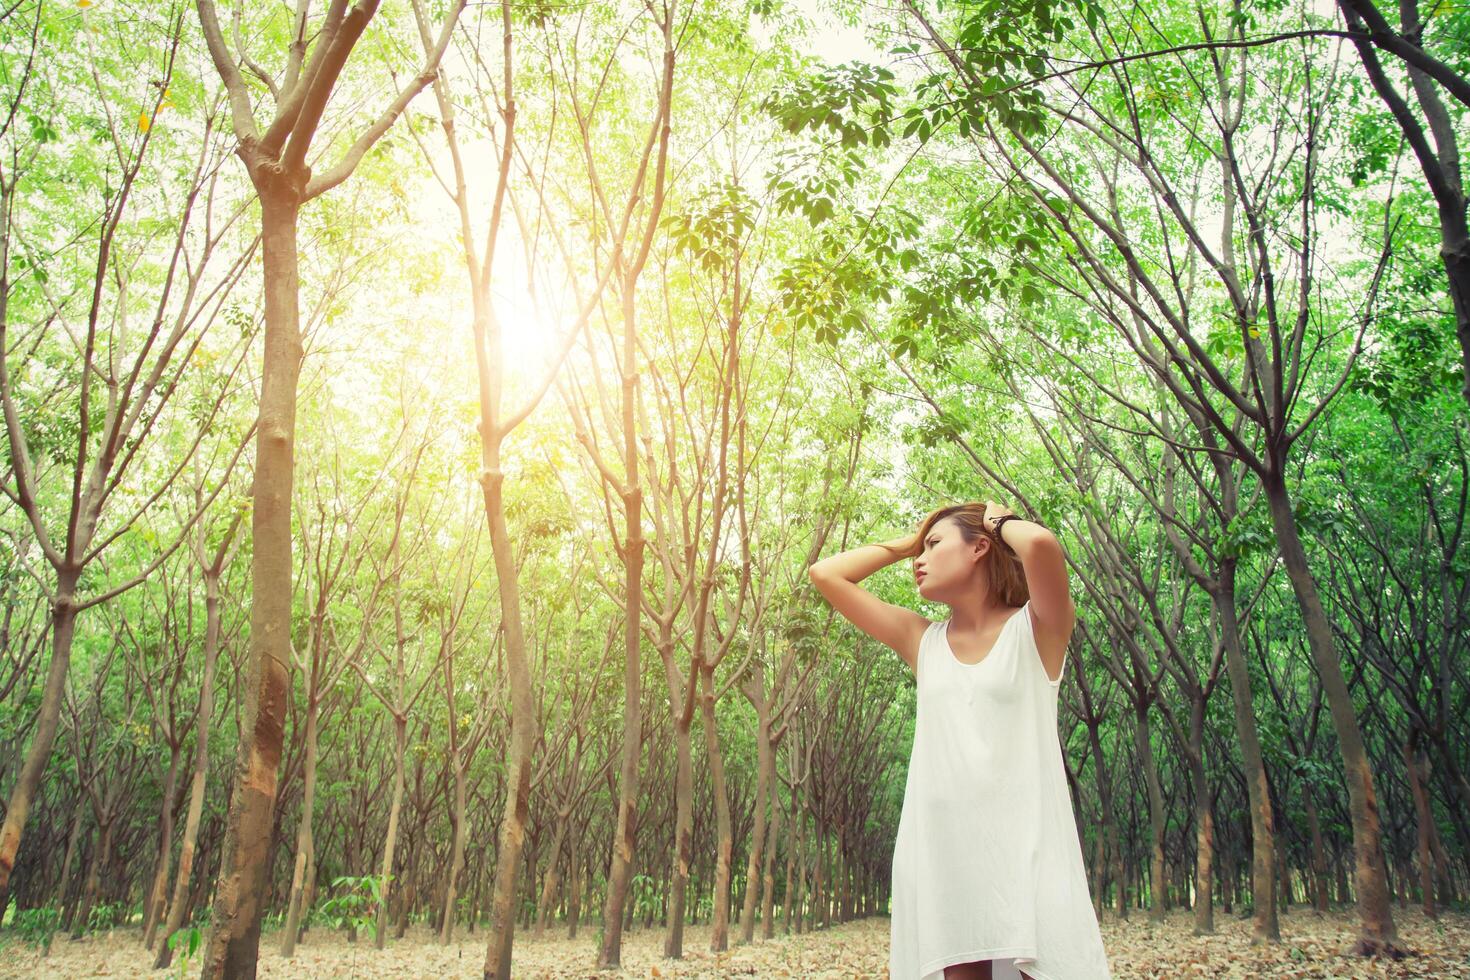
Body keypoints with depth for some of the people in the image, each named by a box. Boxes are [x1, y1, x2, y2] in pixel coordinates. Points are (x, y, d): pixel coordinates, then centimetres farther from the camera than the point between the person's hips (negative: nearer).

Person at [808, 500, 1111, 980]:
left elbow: (1042, 544, -19)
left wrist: (1000, 521, 2)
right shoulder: (923, 642, 14)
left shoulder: (1037, 628, 2)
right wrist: (906, 541, 17)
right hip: (938, 854, 4)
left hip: (1026, 851, -4)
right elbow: (825, 574, 15)